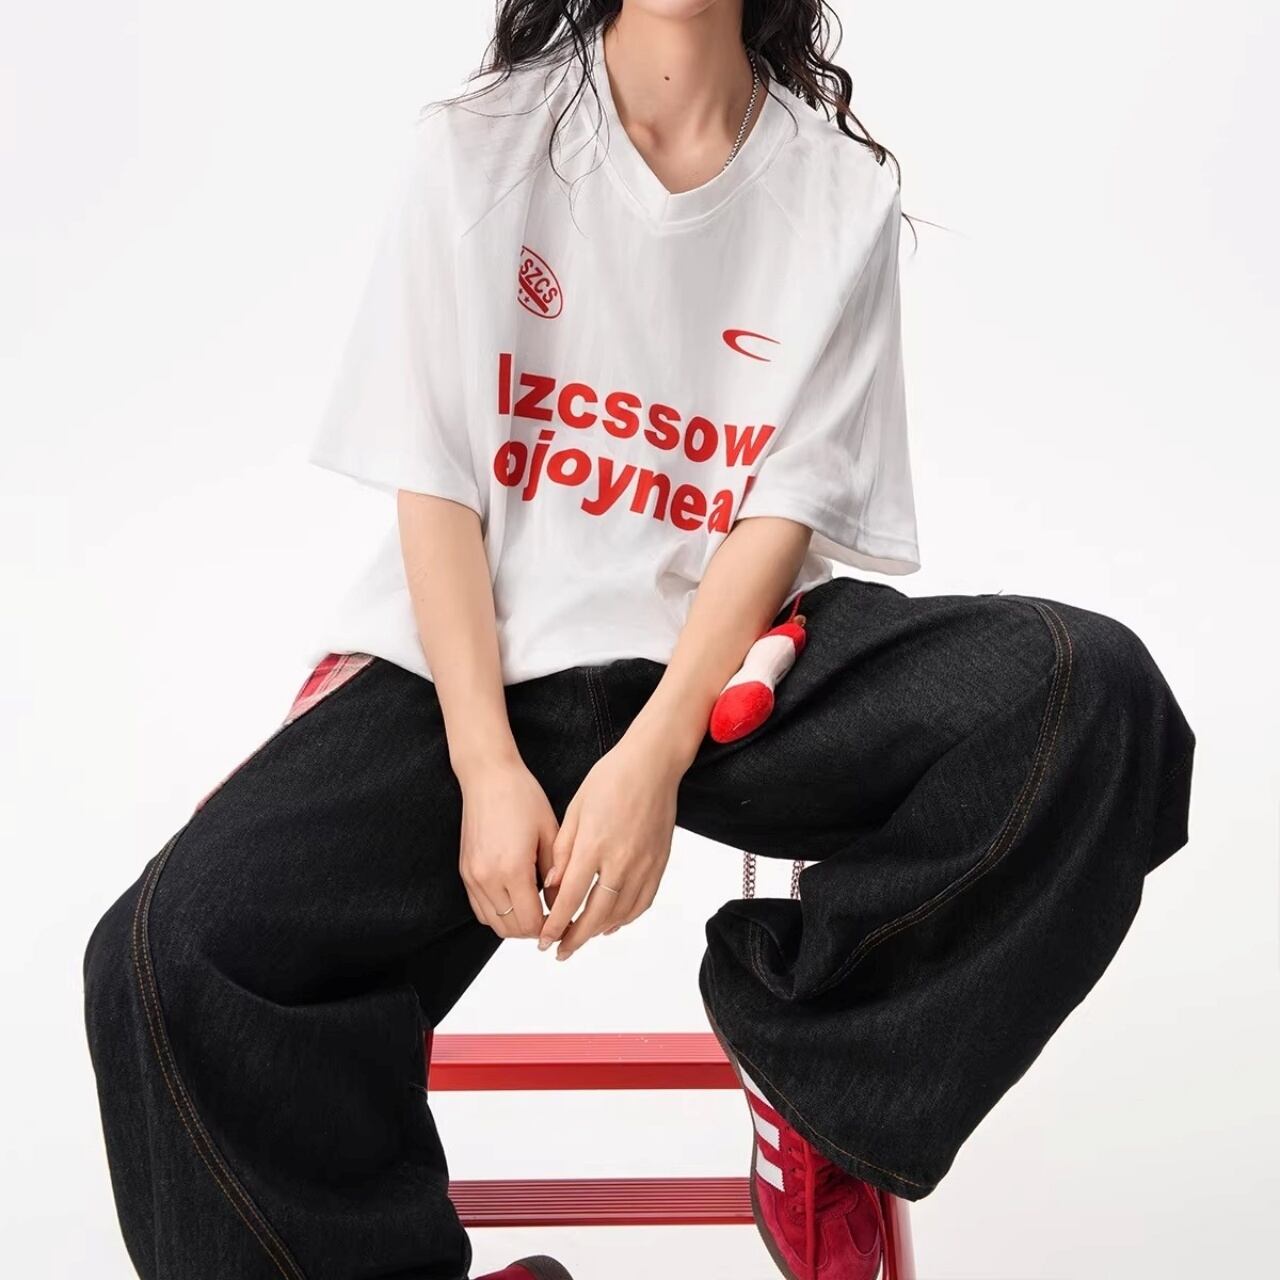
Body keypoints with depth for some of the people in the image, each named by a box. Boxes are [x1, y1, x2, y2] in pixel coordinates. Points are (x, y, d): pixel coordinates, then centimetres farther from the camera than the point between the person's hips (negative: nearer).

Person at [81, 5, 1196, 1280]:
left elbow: (787, 513, -3)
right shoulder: (476, 147, 3)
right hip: (484, 660, 0)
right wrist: (489, 769, -15)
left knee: (1096, 696, -25)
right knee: (179, 952, -25)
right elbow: (432, 485, -2)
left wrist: (653, 760, -18)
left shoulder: (840, 190, 3)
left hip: (728, 660, 1)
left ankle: (808, 1045, -4)